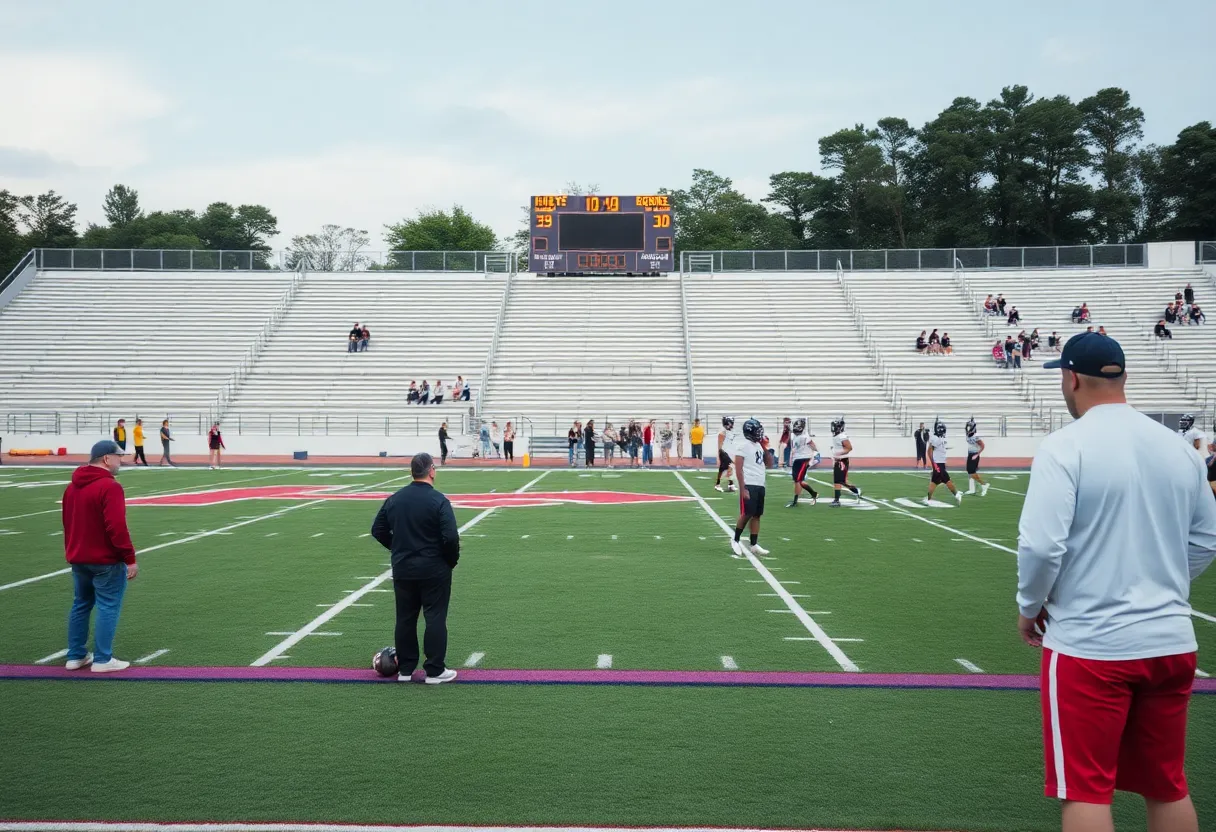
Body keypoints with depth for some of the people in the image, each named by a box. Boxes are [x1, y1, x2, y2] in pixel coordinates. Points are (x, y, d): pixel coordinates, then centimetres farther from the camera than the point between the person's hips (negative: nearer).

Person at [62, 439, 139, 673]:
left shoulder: (72, 486, 10)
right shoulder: (109, 487, -18)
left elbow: (68, 522, 19)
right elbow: (117, 527, -23)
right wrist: (130, 558, -18)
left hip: (78, 558, 9)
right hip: (106, 560, -9)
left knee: (81, 605, 17)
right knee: (108, 608, -1)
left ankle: (75, 656, 22)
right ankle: (102, 660, 0)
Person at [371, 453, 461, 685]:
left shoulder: (394, 499, 3)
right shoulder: (439, 501, -14)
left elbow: (378, 530, 9)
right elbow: (450, 536, -20)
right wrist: (452, 560, -3)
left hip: (402, 570, 5)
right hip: (433, 571, -5)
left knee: (405, 619, 12)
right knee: (435, 619, 2)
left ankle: (405, 669, 19)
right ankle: (435, 671, 4)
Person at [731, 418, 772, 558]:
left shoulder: (759, 446, 15)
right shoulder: (743, 446, -11)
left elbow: (768, 464, 21)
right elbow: (738, 469, -15)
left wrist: (765, 449, 7)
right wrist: (743, 489, -20)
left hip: (760, 485, 8)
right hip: (749, 485, -8)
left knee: (757, 515, 7)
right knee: (747, 514, -8)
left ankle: (753, 545, 11)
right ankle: (736, 541, 8)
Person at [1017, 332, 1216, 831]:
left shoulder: (1066, 446, -13)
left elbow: (1041, 544, -19)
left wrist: (1030, 606, -2)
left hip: (1089, 645, -6)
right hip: (1172, 641, 6)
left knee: (1085, 792, 3)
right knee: (1168, 790, 17)